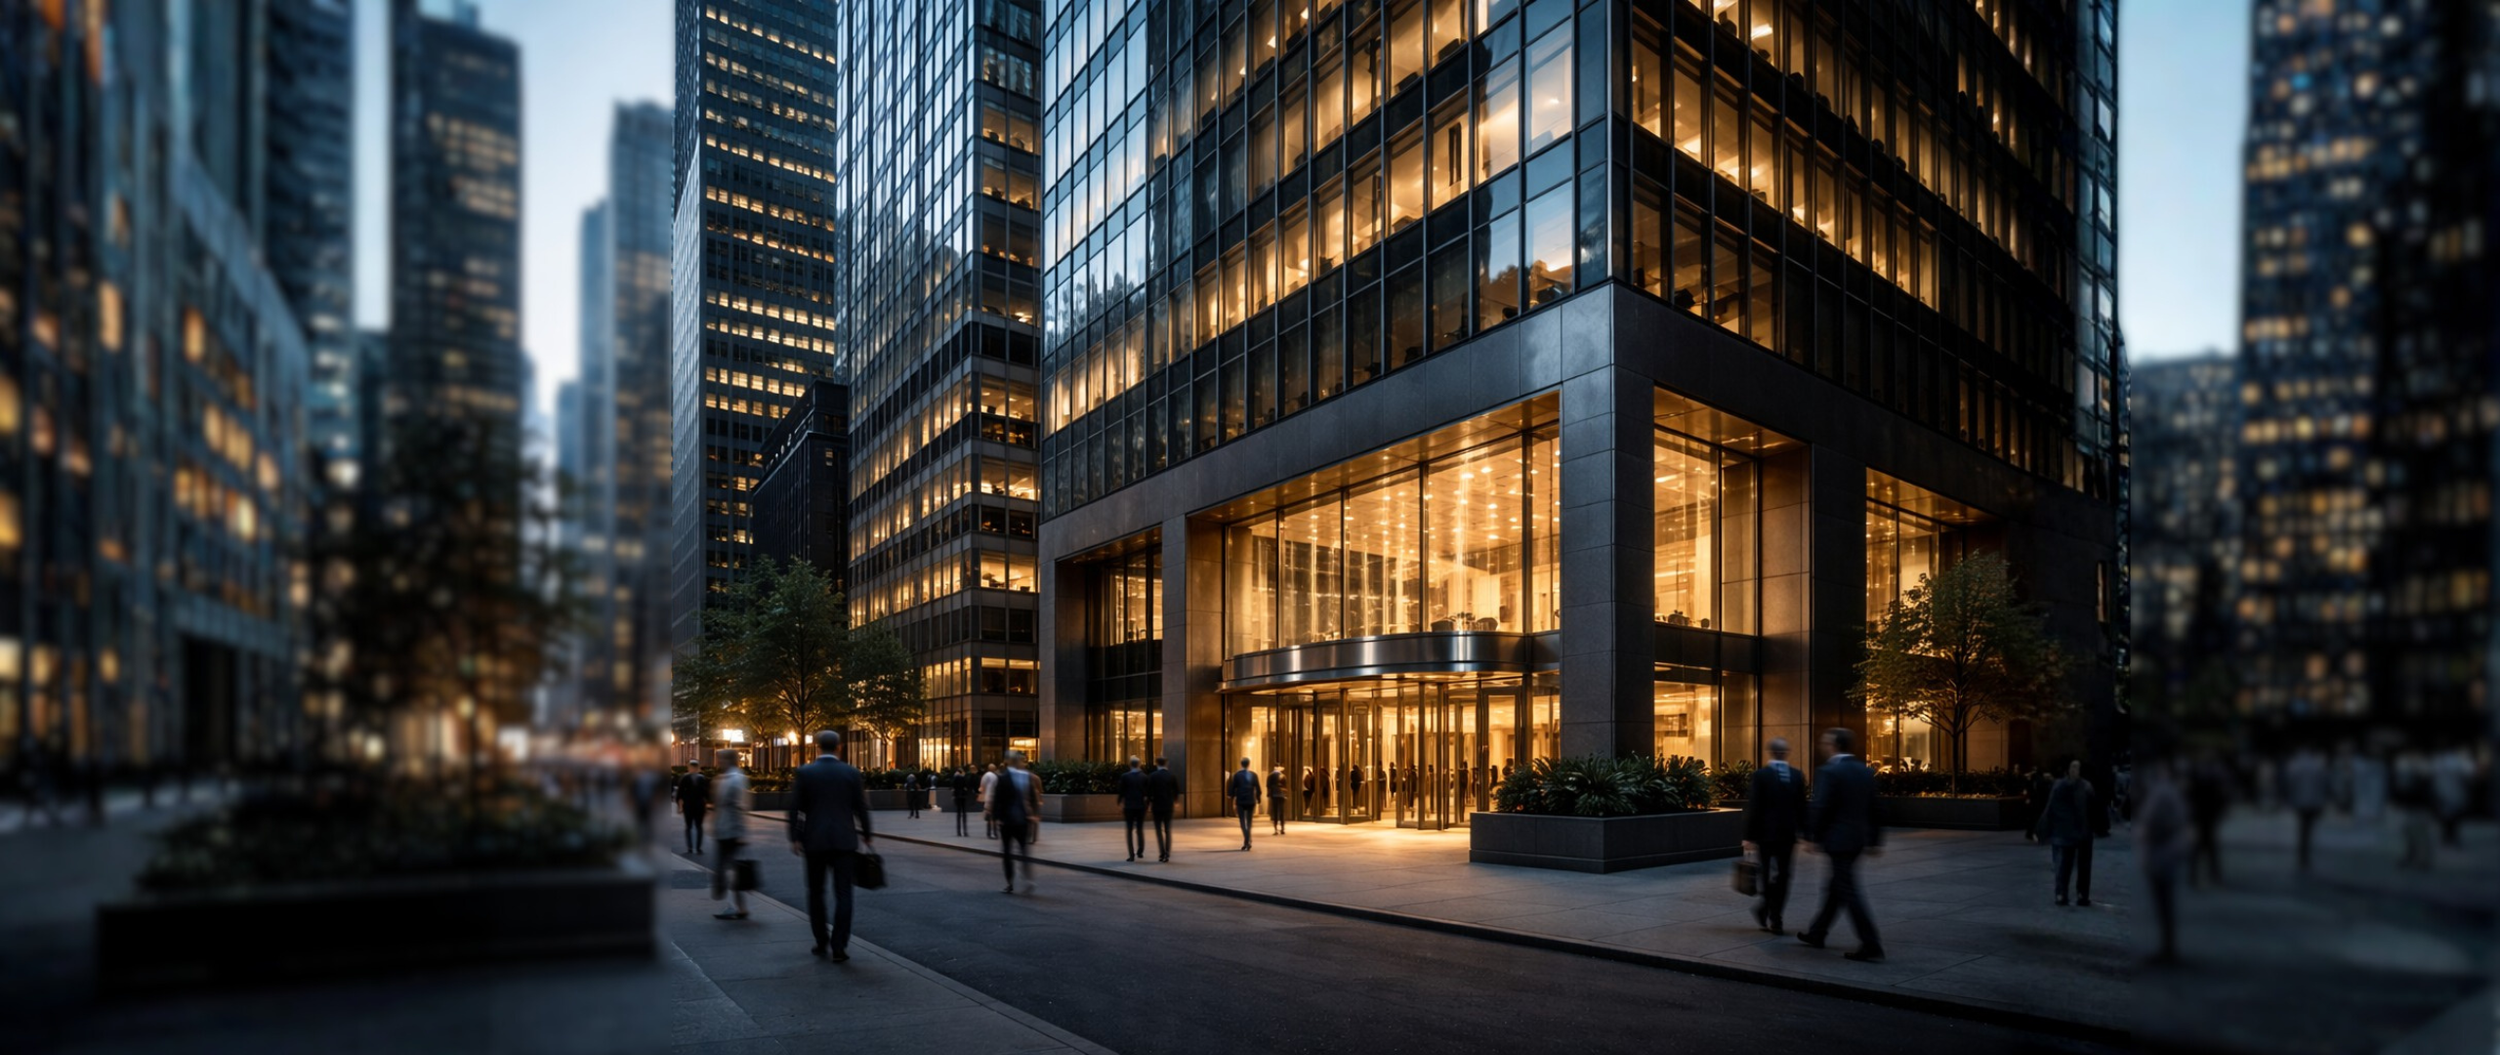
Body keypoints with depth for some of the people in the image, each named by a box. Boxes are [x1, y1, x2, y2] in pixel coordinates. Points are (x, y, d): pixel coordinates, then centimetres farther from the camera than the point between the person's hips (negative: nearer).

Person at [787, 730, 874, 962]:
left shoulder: (804, 772, -2)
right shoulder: (852, 773, 0)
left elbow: (795, 809, -3)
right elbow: (861, 808, 3)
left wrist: (795, 838, 5)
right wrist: (867, 836, 14)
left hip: (815, 840, 0)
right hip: (845, 840, 0)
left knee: (816, 892, 14)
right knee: (843, 893, 1)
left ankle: (822, 943, 20)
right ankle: (838, 947, -4)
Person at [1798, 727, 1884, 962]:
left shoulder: (1828, 772, -16)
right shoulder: (1866, 772, 8)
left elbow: (1820, 808, -17)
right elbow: (1873, 808, 11)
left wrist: (1812, 837, -8)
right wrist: (1875, 840, 16)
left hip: (1837, 839, -9)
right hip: (1859, 839, 9)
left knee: (1848, 892, -3)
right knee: (1835, 887, 18)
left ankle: (1871, 947, -4)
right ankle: (1817, 932, 31)